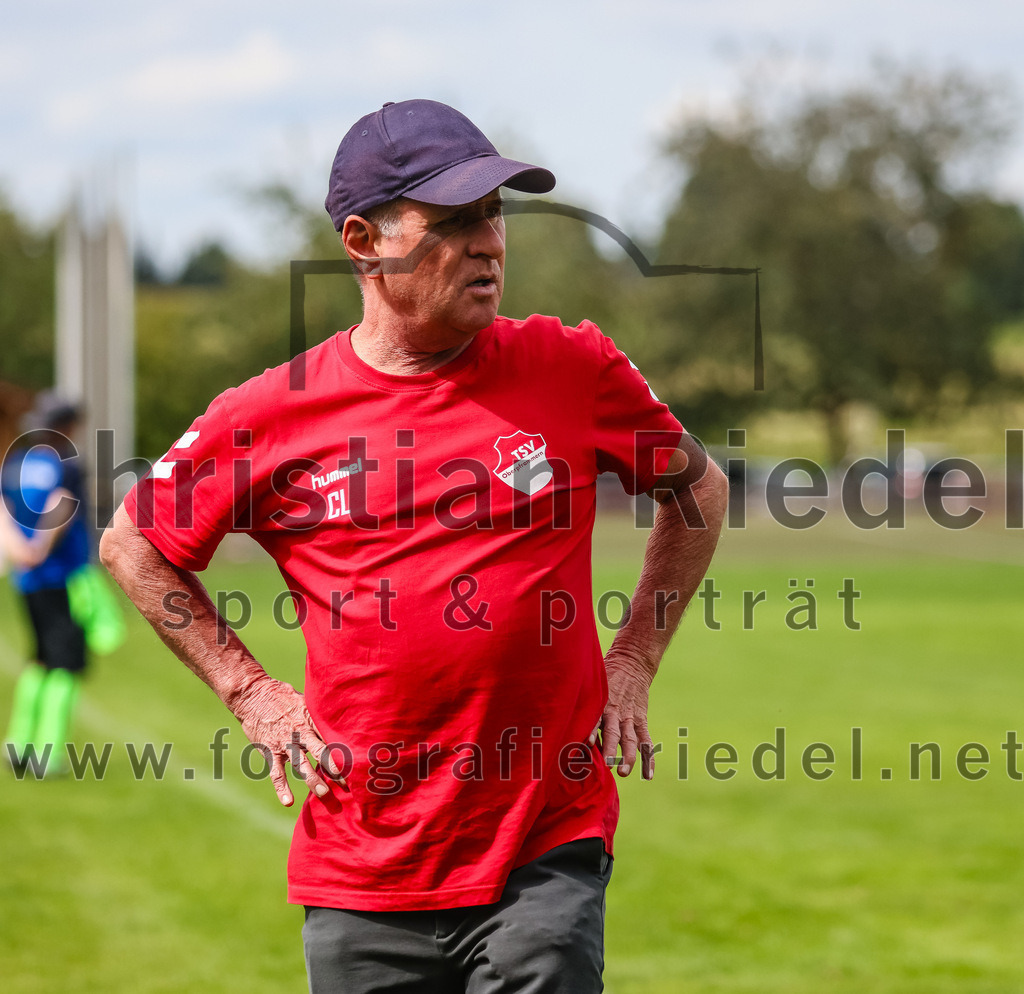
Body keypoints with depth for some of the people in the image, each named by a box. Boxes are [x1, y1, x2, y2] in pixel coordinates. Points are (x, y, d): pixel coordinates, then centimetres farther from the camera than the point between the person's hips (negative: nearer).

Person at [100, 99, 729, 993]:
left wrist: (633, 663, 9)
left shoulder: (573, 370, 0)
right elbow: (135, 545, 13)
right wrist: (250, 691, 6)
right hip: (362, 881, 1)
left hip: (546, 856, 0)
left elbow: (698, 489, 17)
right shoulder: (272, 415, -2)